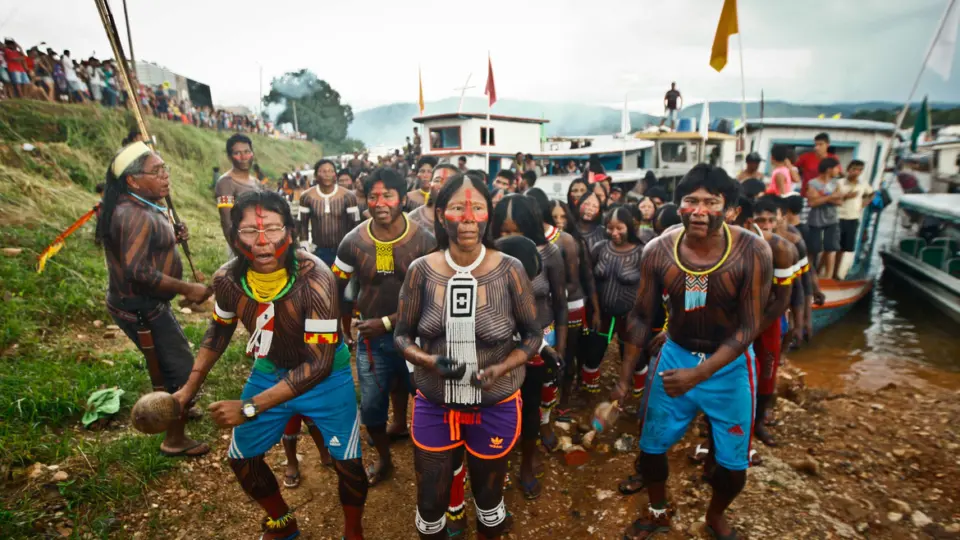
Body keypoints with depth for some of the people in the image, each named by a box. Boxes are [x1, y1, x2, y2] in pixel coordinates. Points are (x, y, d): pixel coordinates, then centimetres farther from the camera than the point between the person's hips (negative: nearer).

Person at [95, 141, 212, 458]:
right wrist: (188, 289, -27)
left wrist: (171, 239, 4)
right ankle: (174, 441, 15)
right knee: (185, 371, -1)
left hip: (140, 304, 11)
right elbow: (137, 270, -33)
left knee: (165, 357, 30)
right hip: (141, 310, -11)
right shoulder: (136, 215, -26)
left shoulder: (138, 208, 6)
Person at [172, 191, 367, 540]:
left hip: (326, 376, -4)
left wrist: (249, 407, -30)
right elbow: (220, 329, 5)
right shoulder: (227, 278, -18)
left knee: (348, 463, -5)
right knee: (241, 459, 16)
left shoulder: (314, 278, -35)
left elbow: (318, 363, -32)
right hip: (269, 371, 5)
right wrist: (190, 387, 5)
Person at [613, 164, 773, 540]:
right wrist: (625, 377, -2)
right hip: (675, 354, 1)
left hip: (730, 365, -1)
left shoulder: (753, 251, -21)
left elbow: (749, 326, -17)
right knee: (651, 446, 12)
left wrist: (699, 374, -26)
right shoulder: (657, 251, -16)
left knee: (733, 463, 12)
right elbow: (641, 316, -5)